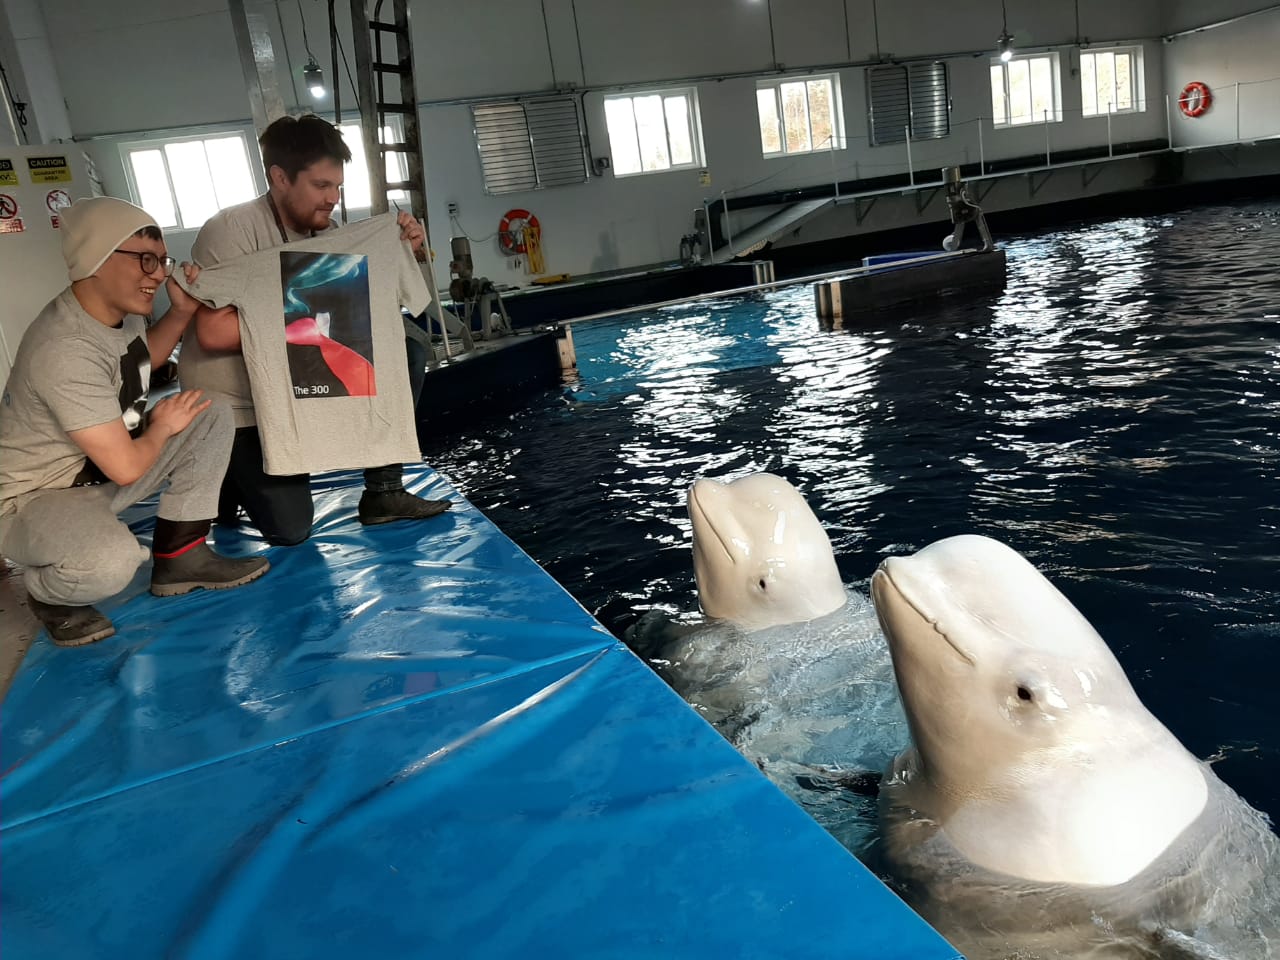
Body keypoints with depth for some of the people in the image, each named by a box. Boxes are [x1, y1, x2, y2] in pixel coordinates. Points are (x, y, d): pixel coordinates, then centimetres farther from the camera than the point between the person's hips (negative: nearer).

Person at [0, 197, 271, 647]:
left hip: (99, 471, 9)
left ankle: (180, 558, 4)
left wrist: (181, 312, 2)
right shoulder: (66, 350, -32)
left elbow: (142, 361, 20)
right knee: (112, 562, -39)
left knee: (212, 415, -2)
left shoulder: (119, 307, -5)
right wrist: (162, 427, -9)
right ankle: (49, 592, 0)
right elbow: (125, 467, -30)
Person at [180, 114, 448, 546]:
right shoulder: (232, 230, -18)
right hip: (235, 405, -6)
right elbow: (212, 334, -26)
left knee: (406, 349, -11)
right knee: (289, 528, -14)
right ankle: (228, 478, 20)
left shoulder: (324, 231, 2)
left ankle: (384, 492, -6)